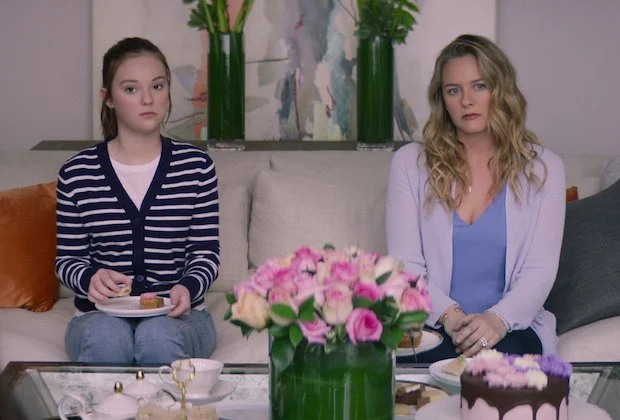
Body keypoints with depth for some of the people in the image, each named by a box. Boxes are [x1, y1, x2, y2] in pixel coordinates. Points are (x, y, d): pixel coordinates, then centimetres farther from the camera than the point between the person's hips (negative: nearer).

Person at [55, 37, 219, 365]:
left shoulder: (196, 166, 2)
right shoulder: (77, 174, 2)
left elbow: (206, 253, 4)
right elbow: (67, 258, 7)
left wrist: (188, 288, -17)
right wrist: (90, 278, -16)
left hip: (177, 315, 0)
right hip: (102, 315, 0)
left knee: (157, 337, -34)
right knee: (106, 338, -35)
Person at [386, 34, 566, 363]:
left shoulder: (543, 169, 9)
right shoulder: (410, 163, 9)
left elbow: (541, 270, 0)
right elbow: (404, 265, 1)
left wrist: (497, 320, -19)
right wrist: (451, 316, -17)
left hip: (509, 327, 1)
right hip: (430, 326, 0)